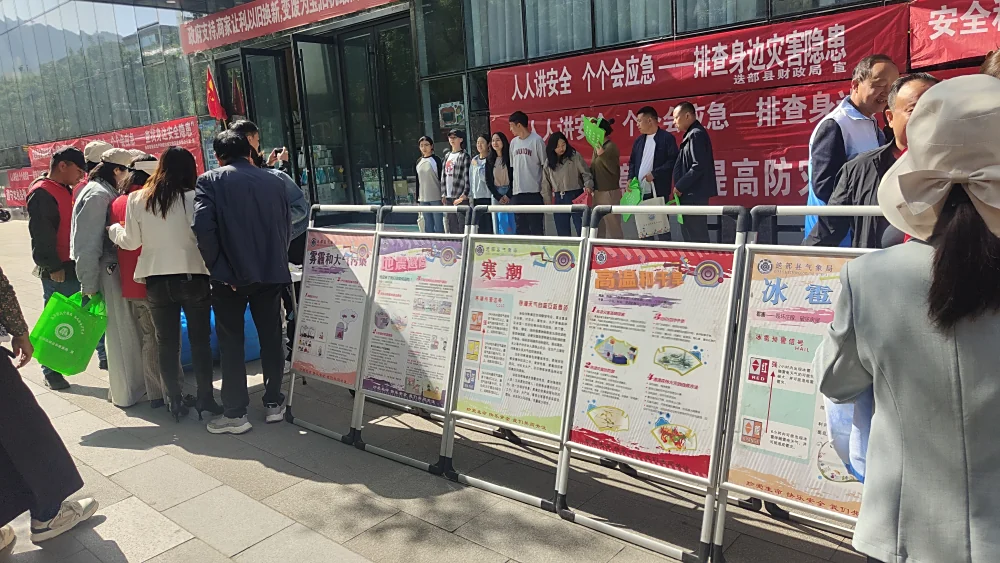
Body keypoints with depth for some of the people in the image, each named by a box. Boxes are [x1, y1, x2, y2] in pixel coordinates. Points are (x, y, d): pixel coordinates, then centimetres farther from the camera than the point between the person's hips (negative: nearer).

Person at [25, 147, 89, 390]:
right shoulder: (42, 193, -13)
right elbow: (41, 235, -19)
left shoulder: (63, 190, 16)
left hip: (73, 267, 9)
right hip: (58, 272, -9)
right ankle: (51, 372, 13)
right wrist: (53, 267, -19)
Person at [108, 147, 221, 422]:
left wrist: (113, 230, 25)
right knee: (200, 340, 9)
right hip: (193, 278, -2)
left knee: (166, 342, 11)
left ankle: (175, 401, 18)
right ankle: (205, 398, 14)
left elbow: (131, 242, 6)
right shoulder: (194, 198, -10)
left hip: (156, 280, 2)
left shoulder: (137, 199, 0)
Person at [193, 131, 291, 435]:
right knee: (271, 337, 13)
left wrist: (218, 267, -7)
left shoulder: (210, 181, -3)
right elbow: (287, 226, 8)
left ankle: (235, 414, 11)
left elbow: (203, 226, -15)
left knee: (231, 342, 7)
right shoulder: (274, 181, 7)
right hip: (272, 273, 3)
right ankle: (273, 403, 21)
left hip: (232, 274, -3)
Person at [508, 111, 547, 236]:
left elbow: (545, 165, -4)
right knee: (521, 227, 9)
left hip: (534, 191, -6)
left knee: (536, 227, -2)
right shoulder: (513, 142, 12)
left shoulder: (537, 140, -5)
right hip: (517, 192, 6)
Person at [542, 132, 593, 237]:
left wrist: (588, 186, -21)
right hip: (559, 199, 4)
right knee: (562, 230, 10)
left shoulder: (574, 156, -5)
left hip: (575, 196, -4)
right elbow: (545, 183, 11)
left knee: (581, 227, -1)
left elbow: (586, 173, -5)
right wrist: (547, 200, 7)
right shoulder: (548, 162, 7)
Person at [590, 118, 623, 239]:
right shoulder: (597, 147, 10)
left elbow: (614, 169, -16)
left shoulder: (611, 147, -12)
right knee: (599, 225, 13)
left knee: (612, 224, -3)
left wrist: (602, 155, -22)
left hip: (610, 192, -8)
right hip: (598, 191, 8)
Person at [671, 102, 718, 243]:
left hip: (694, 195, -10)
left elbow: (699, 166, -21)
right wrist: (681, 186, 13)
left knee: (697, 237, -6)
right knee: (691, 235, 14)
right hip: (691, 195, 10)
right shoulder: (691, 134, 16)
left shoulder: (696, 134, -13)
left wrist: (680, 186, -16)